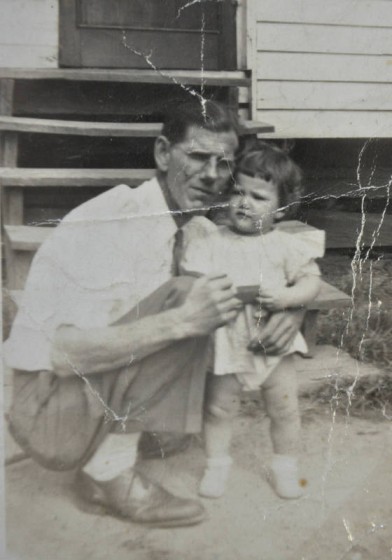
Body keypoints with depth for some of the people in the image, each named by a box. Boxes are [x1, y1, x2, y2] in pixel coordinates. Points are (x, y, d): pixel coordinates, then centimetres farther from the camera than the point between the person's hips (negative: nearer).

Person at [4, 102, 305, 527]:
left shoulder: (199, 229, 4)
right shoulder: (112, 219, -21)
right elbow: (64, 352, -28)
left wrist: (290, 309, -8)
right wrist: (181, 321, -35)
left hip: (104, 394, 8)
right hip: (48, 408, -8)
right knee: (184, 297, -22)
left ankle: (112, 465, 1)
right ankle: (108, 470, -11)